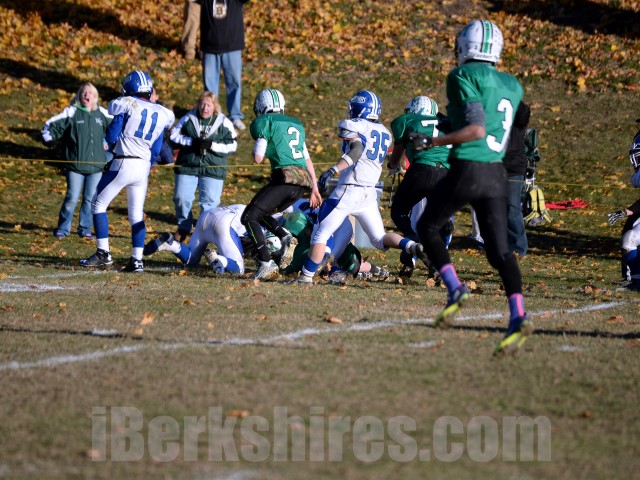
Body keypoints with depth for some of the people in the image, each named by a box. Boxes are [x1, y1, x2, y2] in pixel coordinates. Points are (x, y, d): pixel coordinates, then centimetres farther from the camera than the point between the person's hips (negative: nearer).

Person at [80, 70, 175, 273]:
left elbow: (111, 137, -6)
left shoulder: (126, 105, -6)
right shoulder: (161, 114, 9)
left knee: (98, 204, 8)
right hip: (143, 167, 5)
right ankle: (137, 259, 5)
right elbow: (156, 150, 12)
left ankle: (103, 253, 4)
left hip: (123, 164, -5)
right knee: (137, 214, 12)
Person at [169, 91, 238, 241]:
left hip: (213, 168, -1)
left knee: (209, 202, -3)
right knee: (181, 198, 0)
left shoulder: (224, 123, -1)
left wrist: (211, 145, -19)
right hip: (187, 165, 1)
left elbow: (232, 145, -5)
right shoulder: (188, 119, 3)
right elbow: (174, 135, 2)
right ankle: (184, 227, 20)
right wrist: (191, 142, -13)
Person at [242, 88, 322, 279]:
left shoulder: (264, 122, 4)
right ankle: (286, 236, -3)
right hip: (304, 179, 8)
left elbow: (258, 158, 0)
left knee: (249, 217, 0)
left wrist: (258, 146, 22)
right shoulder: (296, 124, 25)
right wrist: (314, 188, 29)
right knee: (260, 213, 21)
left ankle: (266, 263, -12)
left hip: (286, 176, -7)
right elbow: (307, 159, 26)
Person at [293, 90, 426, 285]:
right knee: (379, 239, 12)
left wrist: (333, 170, -35)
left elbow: (357, 150, -25)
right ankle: (411, 246, -13)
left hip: (348, 191, -6)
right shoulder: (384, 133, 14)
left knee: (320, 234, 2)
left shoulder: (353, 126, -7)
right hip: (370, 194, 6)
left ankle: (306, 276, 1)